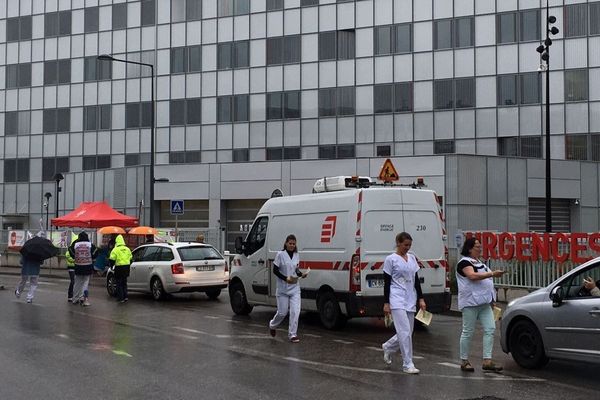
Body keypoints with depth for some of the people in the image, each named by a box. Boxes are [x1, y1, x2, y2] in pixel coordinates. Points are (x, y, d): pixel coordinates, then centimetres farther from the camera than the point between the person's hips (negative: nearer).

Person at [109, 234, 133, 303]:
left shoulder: (115, 250, -9)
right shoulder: (127, 249, 9)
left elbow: (112, 260, -13)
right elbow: (131, 258, 15)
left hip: (119, 268, -5)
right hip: (126, 268, 5)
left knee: (119, 283, 3)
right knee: (124, 282, 17)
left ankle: (121, 298, 2)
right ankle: (125, 297, 15)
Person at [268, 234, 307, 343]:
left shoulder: (296, 255, 6)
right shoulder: (280, 254, -8)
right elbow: (275, 270, -8)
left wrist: (301, 274, -3)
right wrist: (286, 278, -19)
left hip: (295, 288, 4)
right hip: (283, 288, -4)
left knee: (295, 311, -8)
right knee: (282, 312, 4)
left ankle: (292, 334, 0)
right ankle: (272, 325, 34)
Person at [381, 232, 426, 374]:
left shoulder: (412, 258, 12)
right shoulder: (391, 259, -5)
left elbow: (416, 280, 15)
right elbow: (386, 282, -5)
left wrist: (421, 298, 9)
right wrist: (386, 303, -9)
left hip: (410, 300, 7)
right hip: (397, 300, -6)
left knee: (407, 332, 10)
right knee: (405, 332, -12)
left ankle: (387, 347, 35)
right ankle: (407, 364, -6)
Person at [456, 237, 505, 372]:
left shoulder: (480, 263, 20)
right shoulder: (464, 262, -7)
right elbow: (473, 276, -24)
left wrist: (491, 300, 21)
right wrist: (492, 274, -26)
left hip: (484, 302, 8)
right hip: (470, 302, -8)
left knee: (490, 329, -3)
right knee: (468, 332, -1)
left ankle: (487, 361, -2)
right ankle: (464, 361, 8)